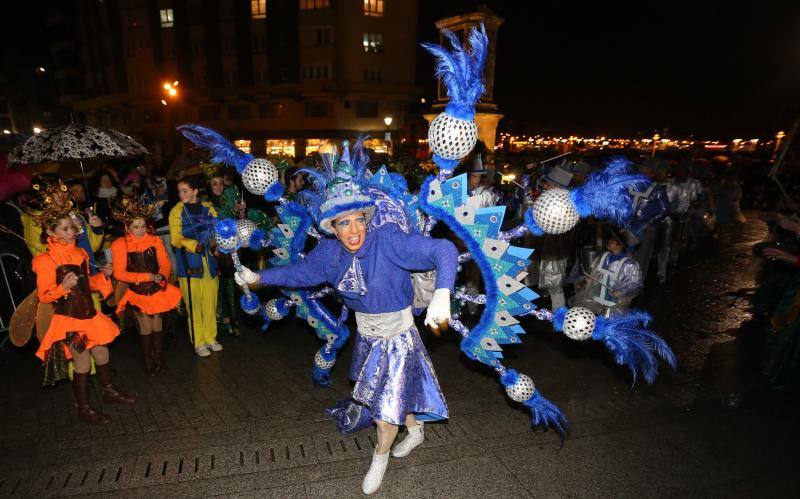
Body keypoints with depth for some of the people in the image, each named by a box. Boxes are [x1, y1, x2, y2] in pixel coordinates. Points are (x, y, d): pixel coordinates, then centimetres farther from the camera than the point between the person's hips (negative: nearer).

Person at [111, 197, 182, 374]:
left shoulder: (155, 240, -3)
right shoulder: (119, 245, -11)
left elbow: (165, 264, -1)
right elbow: (119, 273, -12)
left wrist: (161, 276, -22)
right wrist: (146, 276, -20)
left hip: (157, 290, 2)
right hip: (137, 293, -2)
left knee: (157, 325, 11)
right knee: (146, 328, 3)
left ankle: (159, 357, 30)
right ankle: (148, 360, 24)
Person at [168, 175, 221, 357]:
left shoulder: (208, 208, 7)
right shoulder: (177, 211, 1)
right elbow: (176, 239, -6)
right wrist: (194, 245, -21)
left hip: (209, 262, 2)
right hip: (189, 264, -2)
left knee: (210, 302, 8)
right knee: (194, 304, 1)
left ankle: (210, 338, 24)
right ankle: (199, 342, 15)